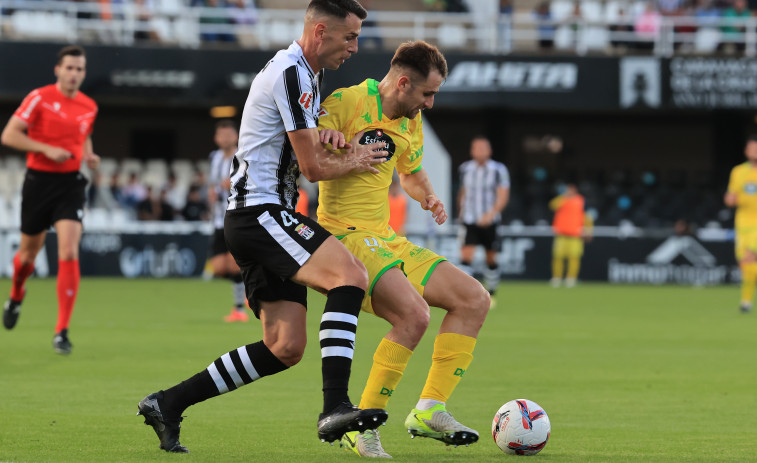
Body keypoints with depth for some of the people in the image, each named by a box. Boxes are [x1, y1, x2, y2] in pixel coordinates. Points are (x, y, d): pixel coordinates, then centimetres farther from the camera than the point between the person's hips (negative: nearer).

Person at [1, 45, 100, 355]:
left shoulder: (89, 107, 5)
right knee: (29, 251, 12)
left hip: (70, 183, 2)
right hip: (39, 181, -2)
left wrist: (88, 156, 4)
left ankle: (62, 332, -13)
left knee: (69, 253, -14)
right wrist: (47, 149, -20)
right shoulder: (40, 98, -8)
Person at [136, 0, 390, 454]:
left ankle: (167, 404, 11)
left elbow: (309, 150, 35)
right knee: (350, 274, -27)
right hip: (261, 213, -10)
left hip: (263, 220, 10)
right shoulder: (291, 73, -14)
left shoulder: (307, 74, 19)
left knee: (286, 348, 4)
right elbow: (313, 167, -14)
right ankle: (335, 408, -37)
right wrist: (355, 162, 5)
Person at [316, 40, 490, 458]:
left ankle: (430, 411, 3)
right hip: (346, 235, -9)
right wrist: (324, 135, -35)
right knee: (413, 313, -29)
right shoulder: (347, 103, -11)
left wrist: (427, 196, 9)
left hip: (386, 240, 9)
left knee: (475, 299, 3)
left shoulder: (411, 121, 14)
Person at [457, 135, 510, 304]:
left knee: (491, 260, 8)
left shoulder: (498, 170, -5)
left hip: (489, 222, -1)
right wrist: (460, 212, 23)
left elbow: (503, 197, -11)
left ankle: (491, 294, 27)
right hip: (469, 221, 1)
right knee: (466, 257, -15)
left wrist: (491, 214, -26)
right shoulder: (465, 169, 4)